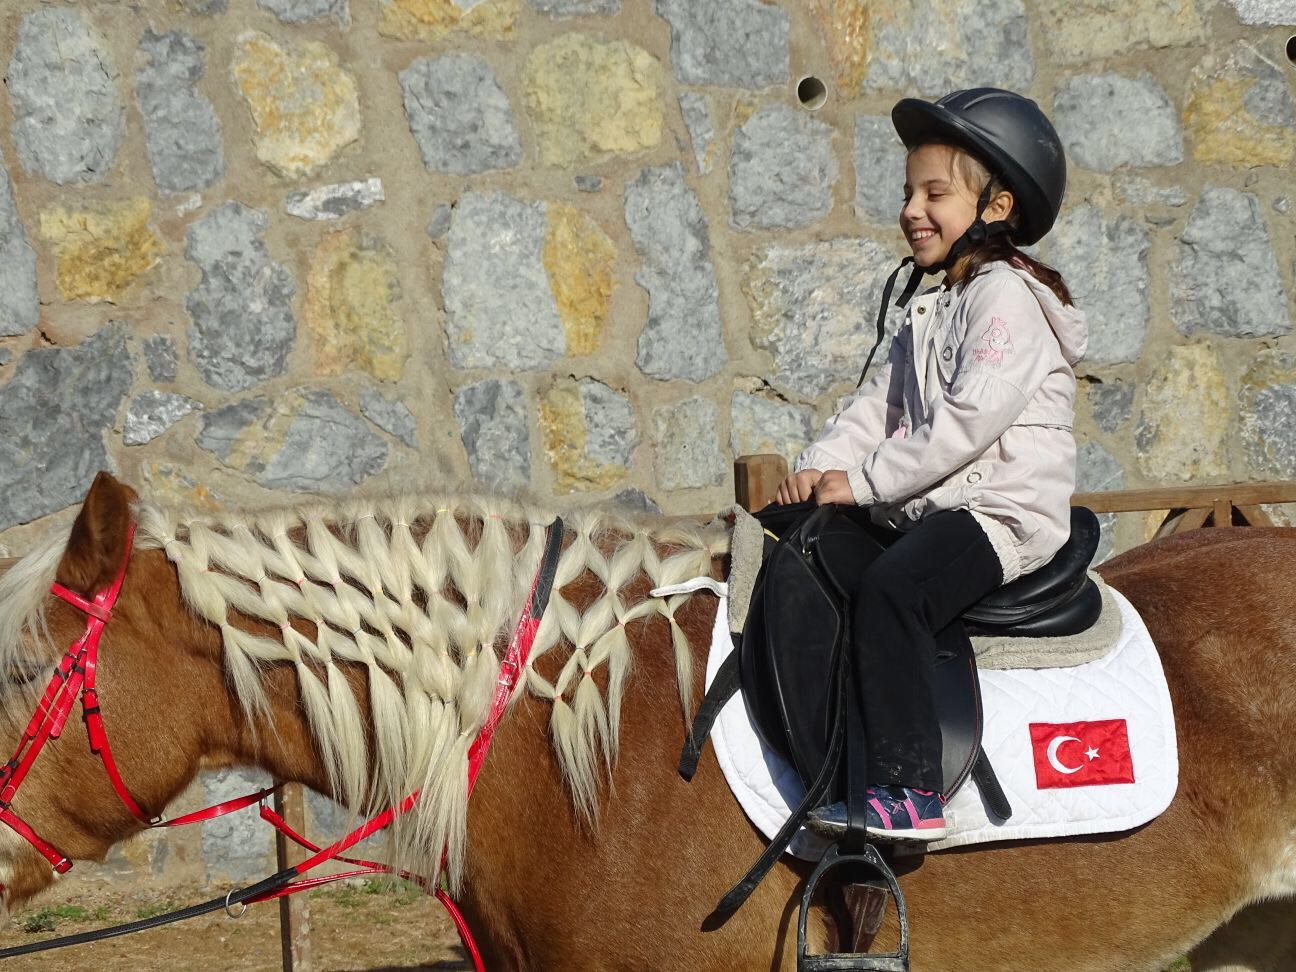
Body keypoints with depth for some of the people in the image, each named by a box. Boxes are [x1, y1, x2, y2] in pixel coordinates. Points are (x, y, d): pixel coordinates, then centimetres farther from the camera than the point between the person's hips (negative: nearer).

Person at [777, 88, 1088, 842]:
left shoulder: (1008, 296, -9)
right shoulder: (936, 307, 23)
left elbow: (972, 417, -20)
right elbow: (882, 400, 17)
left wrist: (864, 480, -17)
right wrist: (821, 466, -1)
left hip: (1005, 512, -10)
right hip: (929, 510, 10)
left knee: (889, 590, -32)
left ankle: (910, 794, -32)